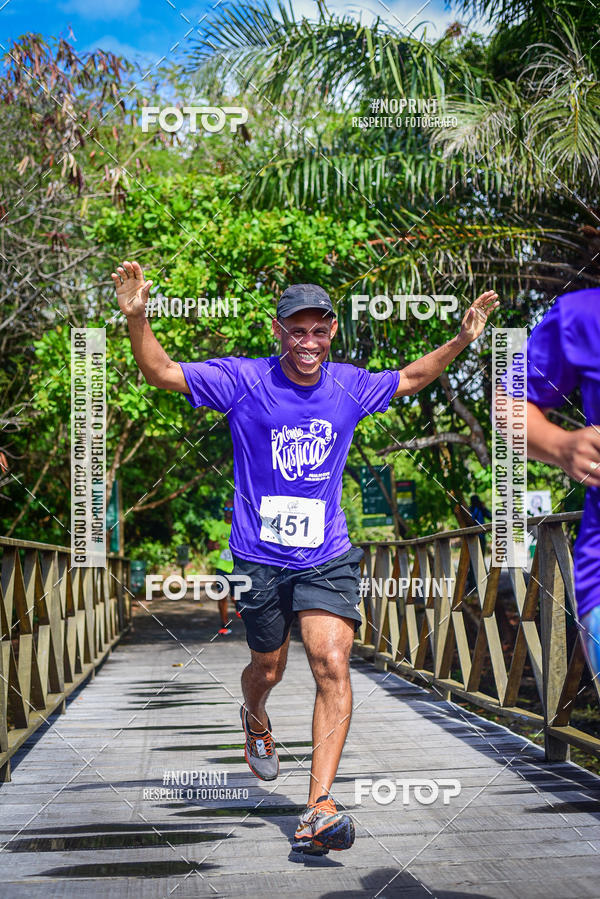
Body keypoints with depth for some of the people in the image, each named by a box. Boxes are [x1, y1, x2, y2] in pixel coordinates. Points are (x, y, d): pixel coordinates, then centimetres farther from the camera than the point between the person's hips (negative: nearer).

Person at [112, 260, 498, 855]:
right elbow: (161, 373, -8)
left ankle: (318, 810, -17)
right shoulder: (243, 381, -7)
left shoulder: (350, 386, 2)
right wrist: (137, 319, -25)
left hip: (326, 556, 1)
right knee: (268, 667, 14)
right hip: (259, 557, -1)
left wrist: (462, 339, 10)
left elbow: (409, 378, 22)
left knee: (332, 666, -16)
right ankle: (254, 721, 53)